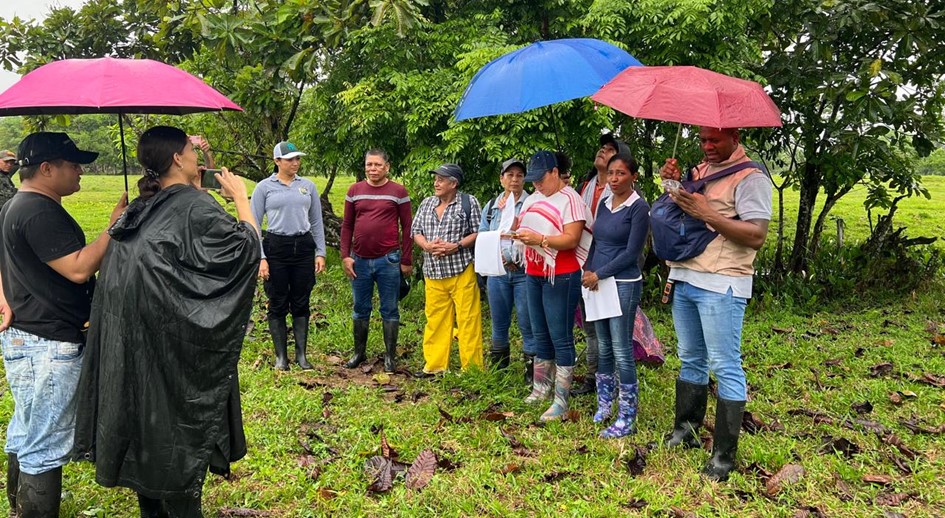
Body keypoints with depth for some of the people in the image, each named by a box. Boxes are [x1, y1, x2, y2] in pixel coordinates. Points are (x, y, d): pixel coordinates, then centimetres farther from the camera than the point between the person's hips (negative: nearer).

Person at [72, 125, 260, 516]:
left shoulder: (141, 209, 8)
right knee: (180, 426, 4)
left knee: (146, 422, 17)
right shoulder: (195, 206, -15)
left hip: (133, 343, 8)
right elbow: (247, 246, -14)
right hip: (178, 344, -8)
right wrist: (240, 196, -5)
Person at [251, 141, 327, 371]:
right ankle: (281, 356, 15)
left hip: (304, 247, 2)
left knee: (301, 304, 7)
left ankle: (301, 354, 16)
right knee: (278, 305, 5)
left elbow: (316, 222, 11)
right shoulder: (264, 187, -1)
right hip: (275, 248, -2)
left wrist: (320, 253, 5)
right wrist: (260, 258, -8)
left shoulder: (308, 186, 7)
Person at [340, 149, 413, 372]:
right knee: (360, 309, 12)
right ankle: (359, 352, 25)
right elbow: (347, 225, 9)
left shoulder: (398, 192, -1)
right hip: (360, 260, 3)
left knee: (389, 310, 4)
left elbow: (407, 227, -1)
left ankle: (390, 356, 13)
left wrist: (406, 260, -4)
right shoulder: (355, 191, 7)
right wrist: (345, 256, 0)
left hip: (388, 260, -3)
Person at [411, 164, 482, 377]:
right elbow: (416, 232, 14)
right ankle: (434, 365, 17)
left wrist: (456, 246, -15)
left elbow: (478, 233, -2)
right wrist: (427, 245, -8)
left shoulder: (468, 202, 0)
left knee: (468, 319, -3)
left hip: (462, 271, -4)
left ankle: (472, 368, 4)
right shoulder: (426, 204, 14)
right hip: (433, 273, 5)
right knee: (435, 319, 8)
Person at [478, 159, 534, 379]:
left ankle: (532, 370, 5)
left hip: (524, 272, -4)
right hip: (497, 272, 5)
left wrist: (519, 258, -18)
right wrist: (500, 257, -5)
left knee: (527, 323, -4)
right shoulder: (491, 206, 13)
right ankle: (498, 367, 27)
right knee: (499, 322, 14)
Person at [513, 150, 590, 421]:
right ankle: (542, 387, 28)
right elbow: (523, 225, 19)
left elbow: (572, 239, -20)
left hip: (561, 276, -8)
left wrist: (539, 239, -28)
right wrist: (521, 234, -3)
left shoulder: (569, 199, -11)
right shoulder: (533, 198, 13)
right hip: (533, 274, 8)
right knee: (540, 335, 16)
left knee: (560, 338, -5)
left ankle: (561, 401, -1)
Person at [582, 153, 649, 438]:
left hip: (624, 284, -6)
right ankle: (604, 404, 25)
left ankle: (627, 418, 3)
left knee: (622, 351, -4)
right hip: (597, 282, 6)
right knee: (603, 347, 12)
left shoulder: (639, 208, -9)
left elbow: (631, 253, -13)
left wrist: (599, 274, -11)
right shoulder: (604, 204, 11)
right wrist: (588, 271, 1)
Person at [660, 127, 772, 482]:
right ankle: (685, 431, 30)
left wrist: (708, 214, -21)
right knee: (690, 359, 17)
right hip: (684, 279, 8)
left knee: (725, 367, -3)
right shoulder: (699, 171, 16)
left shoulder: (750, 178, -8)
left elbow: (757, 236, -16)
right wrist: (673, 183, 5)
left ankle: (724, 455, 4)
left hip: (720, 286, -8)